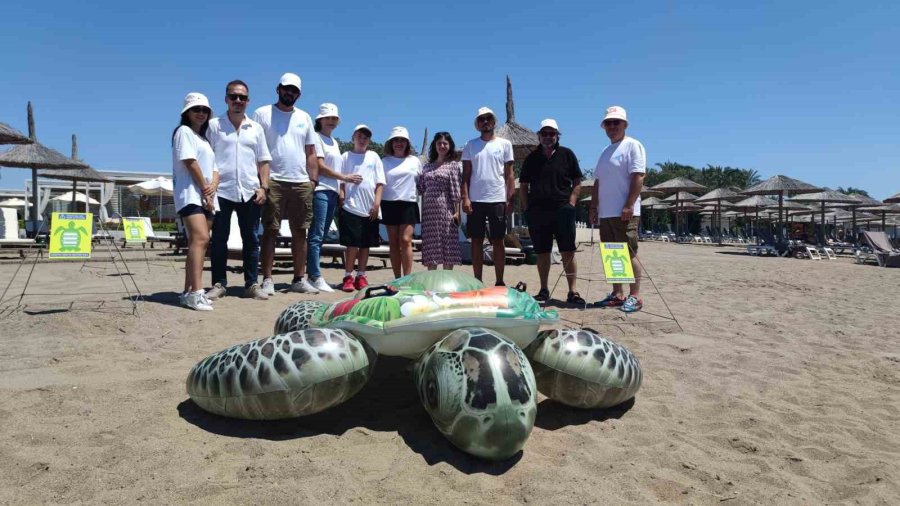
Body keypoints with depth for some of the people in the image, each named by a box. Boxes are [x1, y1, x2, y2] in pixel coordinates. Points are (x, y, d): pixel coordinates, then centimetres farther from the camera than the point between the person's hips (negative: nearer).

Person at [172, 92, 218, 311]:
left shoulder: (204, 139, 26)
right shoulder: (184, 131, 3)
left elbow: (214, 169, 17)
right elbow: (190, 162, -8)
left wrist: (213, 186, -4)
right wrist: (204, 189, -9)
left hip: (206, 197, 9)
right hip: (190, 194, -9)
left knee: (197, 242, 6)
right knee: (200, 238, -24)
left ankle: (188, 292, 10)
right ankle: (196, 293, -31)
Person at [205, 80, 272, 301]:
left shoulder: (256, 128, 13)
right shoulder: (214, 125, 6)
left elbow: (263, 160, 12)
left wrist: (263, 187, 2)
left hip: (250, 192, 2)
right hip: (222, 191, -2)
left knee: (251, 239, 4)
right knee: (219, 239, 2)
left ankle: (252, 284, 11)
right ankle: (219, 284, 11)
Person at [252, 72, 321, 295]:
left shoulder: (304, 118, 17)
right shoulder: (262, 113, 5)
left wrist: (313, 180, 7)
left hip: (301, 183, 4)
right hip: (273, 182, -4)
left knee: (300, 232, 6)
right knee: (270, 231, -3)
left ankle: (299, 279, 14)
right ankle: (267, 280, 2)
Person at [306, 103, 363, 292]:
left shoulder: (334, 142, 23)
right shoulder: (317, 138, -2)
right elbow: (320, 166, -10)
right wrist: (345, 177, -9)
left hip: (332, 192, 8)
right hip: (320, 190, -8)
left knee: (321, 235, 7)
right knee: (316, 234, -10)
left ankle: (312, 274, 10)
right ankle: (315, 277, -10)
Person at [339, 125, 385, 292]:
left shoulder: (374, 157, 11)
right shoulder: (346, 156, 8)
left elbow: (380, 183, 6)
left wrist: (376, 203, -3)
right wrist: (341, 196, -8)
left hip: (370, 209, 2)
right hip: (351, 207, -2)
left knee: (366, 244, 7)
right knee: (353, 244, -5)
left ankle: (361, 276, 16)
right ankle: (348, 277, 4)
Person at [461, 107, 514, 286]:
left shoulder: (505, 144, 6)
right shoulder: (470, 145, 9)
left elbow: (509, 175, 5)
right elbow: (466, 175, 6)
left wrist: (510, 199, -4)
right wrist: (465, 198, -5)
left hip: (498, 200, -1)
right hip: (475, 200, 1)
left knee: (497, 241, 3)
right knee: (476, 241, 5)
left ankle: (500, 282, 9)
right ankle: (477, 282, 12)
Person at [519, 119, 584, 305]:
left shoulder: (567, 154, 8)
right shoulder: (531, 158, 13)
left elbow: (577, 183, 7)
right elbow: (523, 186, 14)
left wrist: (570, 204, -5)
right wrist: (527, 209, 4)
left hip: (562, 210, -2)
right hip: (537, 212, 2)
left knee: (568, 252, -5)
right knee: (542, 252, 6)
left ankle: (572, 292, 0)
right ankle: (543, 290, 15)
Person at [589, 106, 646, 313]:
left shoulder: (632, 146, -2)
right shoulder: (606, 152, 21)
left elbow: (638, 177, -12)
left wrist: (628, 206, -20)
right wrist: (593, 207, 15)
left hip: (624, 213, -8)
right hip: (605, 213, 8)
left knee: (629, 254, -7)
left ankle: (635, 296, -3)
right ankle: (617, 294, 15)